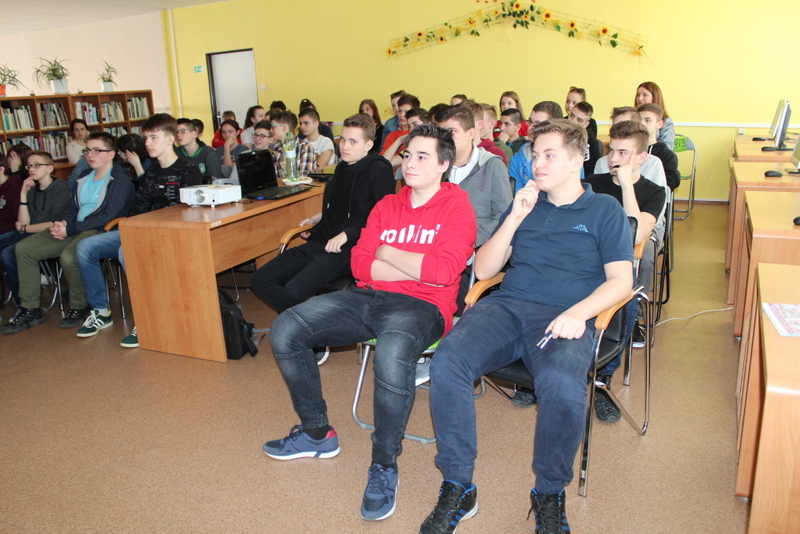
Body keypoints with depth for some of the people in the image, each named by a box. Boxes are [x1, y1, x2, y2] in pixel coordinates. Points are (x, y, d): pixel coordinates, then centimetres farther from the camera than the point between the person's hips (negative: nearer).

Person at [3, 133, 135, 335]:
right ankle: (29, 310, 3)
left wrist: (71, 229, -17)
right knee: (24, 248, -1)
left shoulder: (120, 180, -8)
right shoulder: (85, 177, 19)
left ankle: (79, 308, -9)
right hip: (74, 230, 9)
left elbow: (109, 216, -17)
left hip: (100, 232, -9)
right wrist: (64, 223, -4)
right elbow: (72, 207, 21)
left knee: (68, 257, -35)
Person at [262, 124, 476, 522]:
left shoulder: (456, 204, -1)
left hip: (421, 306, -6)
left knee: (392, 354, -40)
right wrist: (418, 267, -8)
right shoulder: (387, 205, 16)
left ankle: (384, 466, -14)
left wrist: (386, 253, -4)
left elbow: (443, 271, -17)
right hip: (369, 298, 7)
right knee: (285, 330, -6)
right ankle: (317, 433, 13)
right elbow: (359, 263, 4)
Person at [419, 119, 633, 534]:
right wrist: (515, 217, 4)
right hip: (506, 306, 3)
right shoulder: (524, 203, 22)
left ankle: (550, 493, -8)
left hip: (563, 318, -3)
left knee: (562, 383, -36)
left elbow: (620, 281, 3)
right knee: (447, 361, -27)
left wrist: (577, 313, -15)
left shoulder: (605, 210, 13)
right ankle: (458, 488, -13)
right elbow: (483, 270, 15)